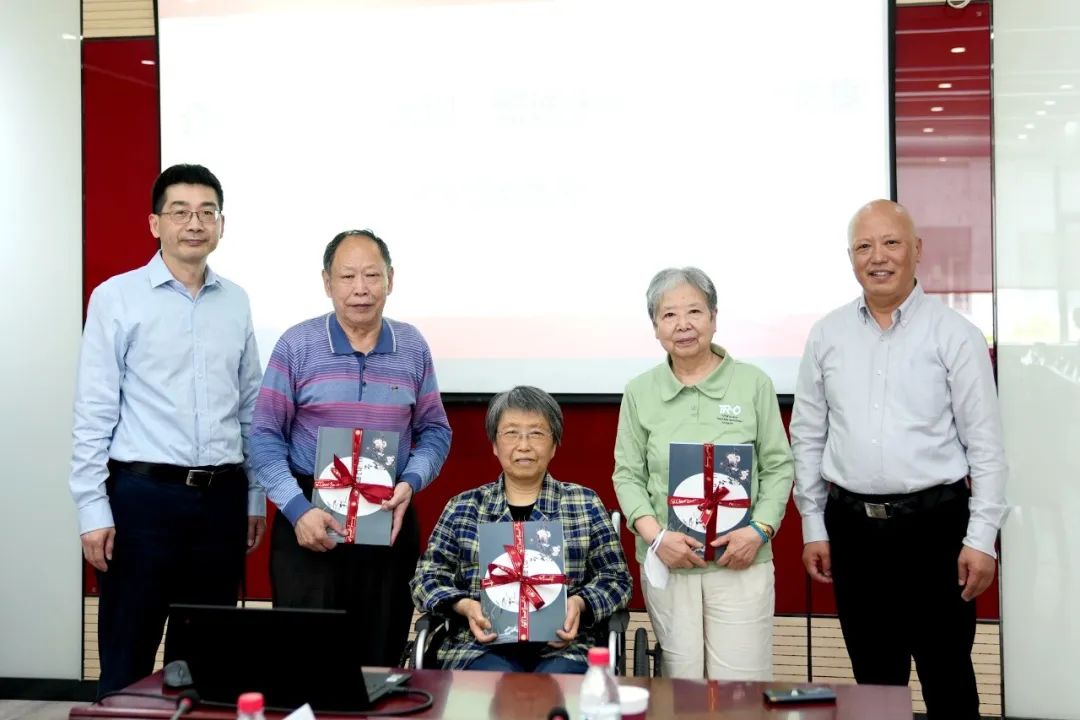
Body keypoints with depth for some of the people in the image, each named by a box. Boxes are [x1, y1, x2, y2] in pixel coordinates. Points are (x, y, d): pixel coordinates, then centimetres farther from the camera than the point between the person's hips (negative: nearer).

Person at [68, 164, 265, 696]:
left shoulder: (235, 302, 8)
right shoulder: (116, 298, -4)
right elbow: (94, 411, -5)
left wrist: (255, 496, 12)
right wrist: (93, 510, -9)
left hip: (222, 497, 4)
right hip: (143, 494, -4)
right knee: (127, 657, 5)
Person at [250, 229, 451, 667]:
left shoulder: (412, 347, 7)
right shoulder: (296, 346, -2)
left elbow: (435, 431, 11)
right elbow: (265, 437, -3)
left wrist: (410, 482, -8)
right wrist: (297, 509, -14)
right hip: (310, 520, -2)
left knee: (381, 660, 8)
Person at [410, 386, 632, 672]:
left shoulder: (585, 503, 11)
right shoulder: (463, 508, 13)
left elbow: (615, 578, 10)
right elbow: (427, 579, 11)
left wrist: (579, 603, -11)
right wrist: (465, 605, -10)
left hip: (561, 647, 0)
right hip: (480, 647, 0)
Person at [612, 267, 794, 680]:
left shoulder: (754, 384, 1)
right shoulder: (639, 393, 4)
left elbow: (778, 467, 4)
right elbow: (628, 475, 5)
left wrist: (759, 530, -10)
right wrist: (655, 535, -10)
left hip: (740, 559, -1)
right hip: (667, 559, 1)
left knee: (742, 686, -1)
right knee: (681, 683, 6)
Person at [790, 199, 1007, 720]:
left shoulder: (954, 335, -3)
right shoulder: (827, 336, 5)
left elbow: (985, 444, -4)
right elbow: (808, 437, 9)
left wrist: (981, 537, -8)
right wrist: (814, 527, 7)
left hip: (934, 521, -3)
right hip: (853, 523, 3)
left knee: (947, 677, 6)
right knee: (873, 675, 14)